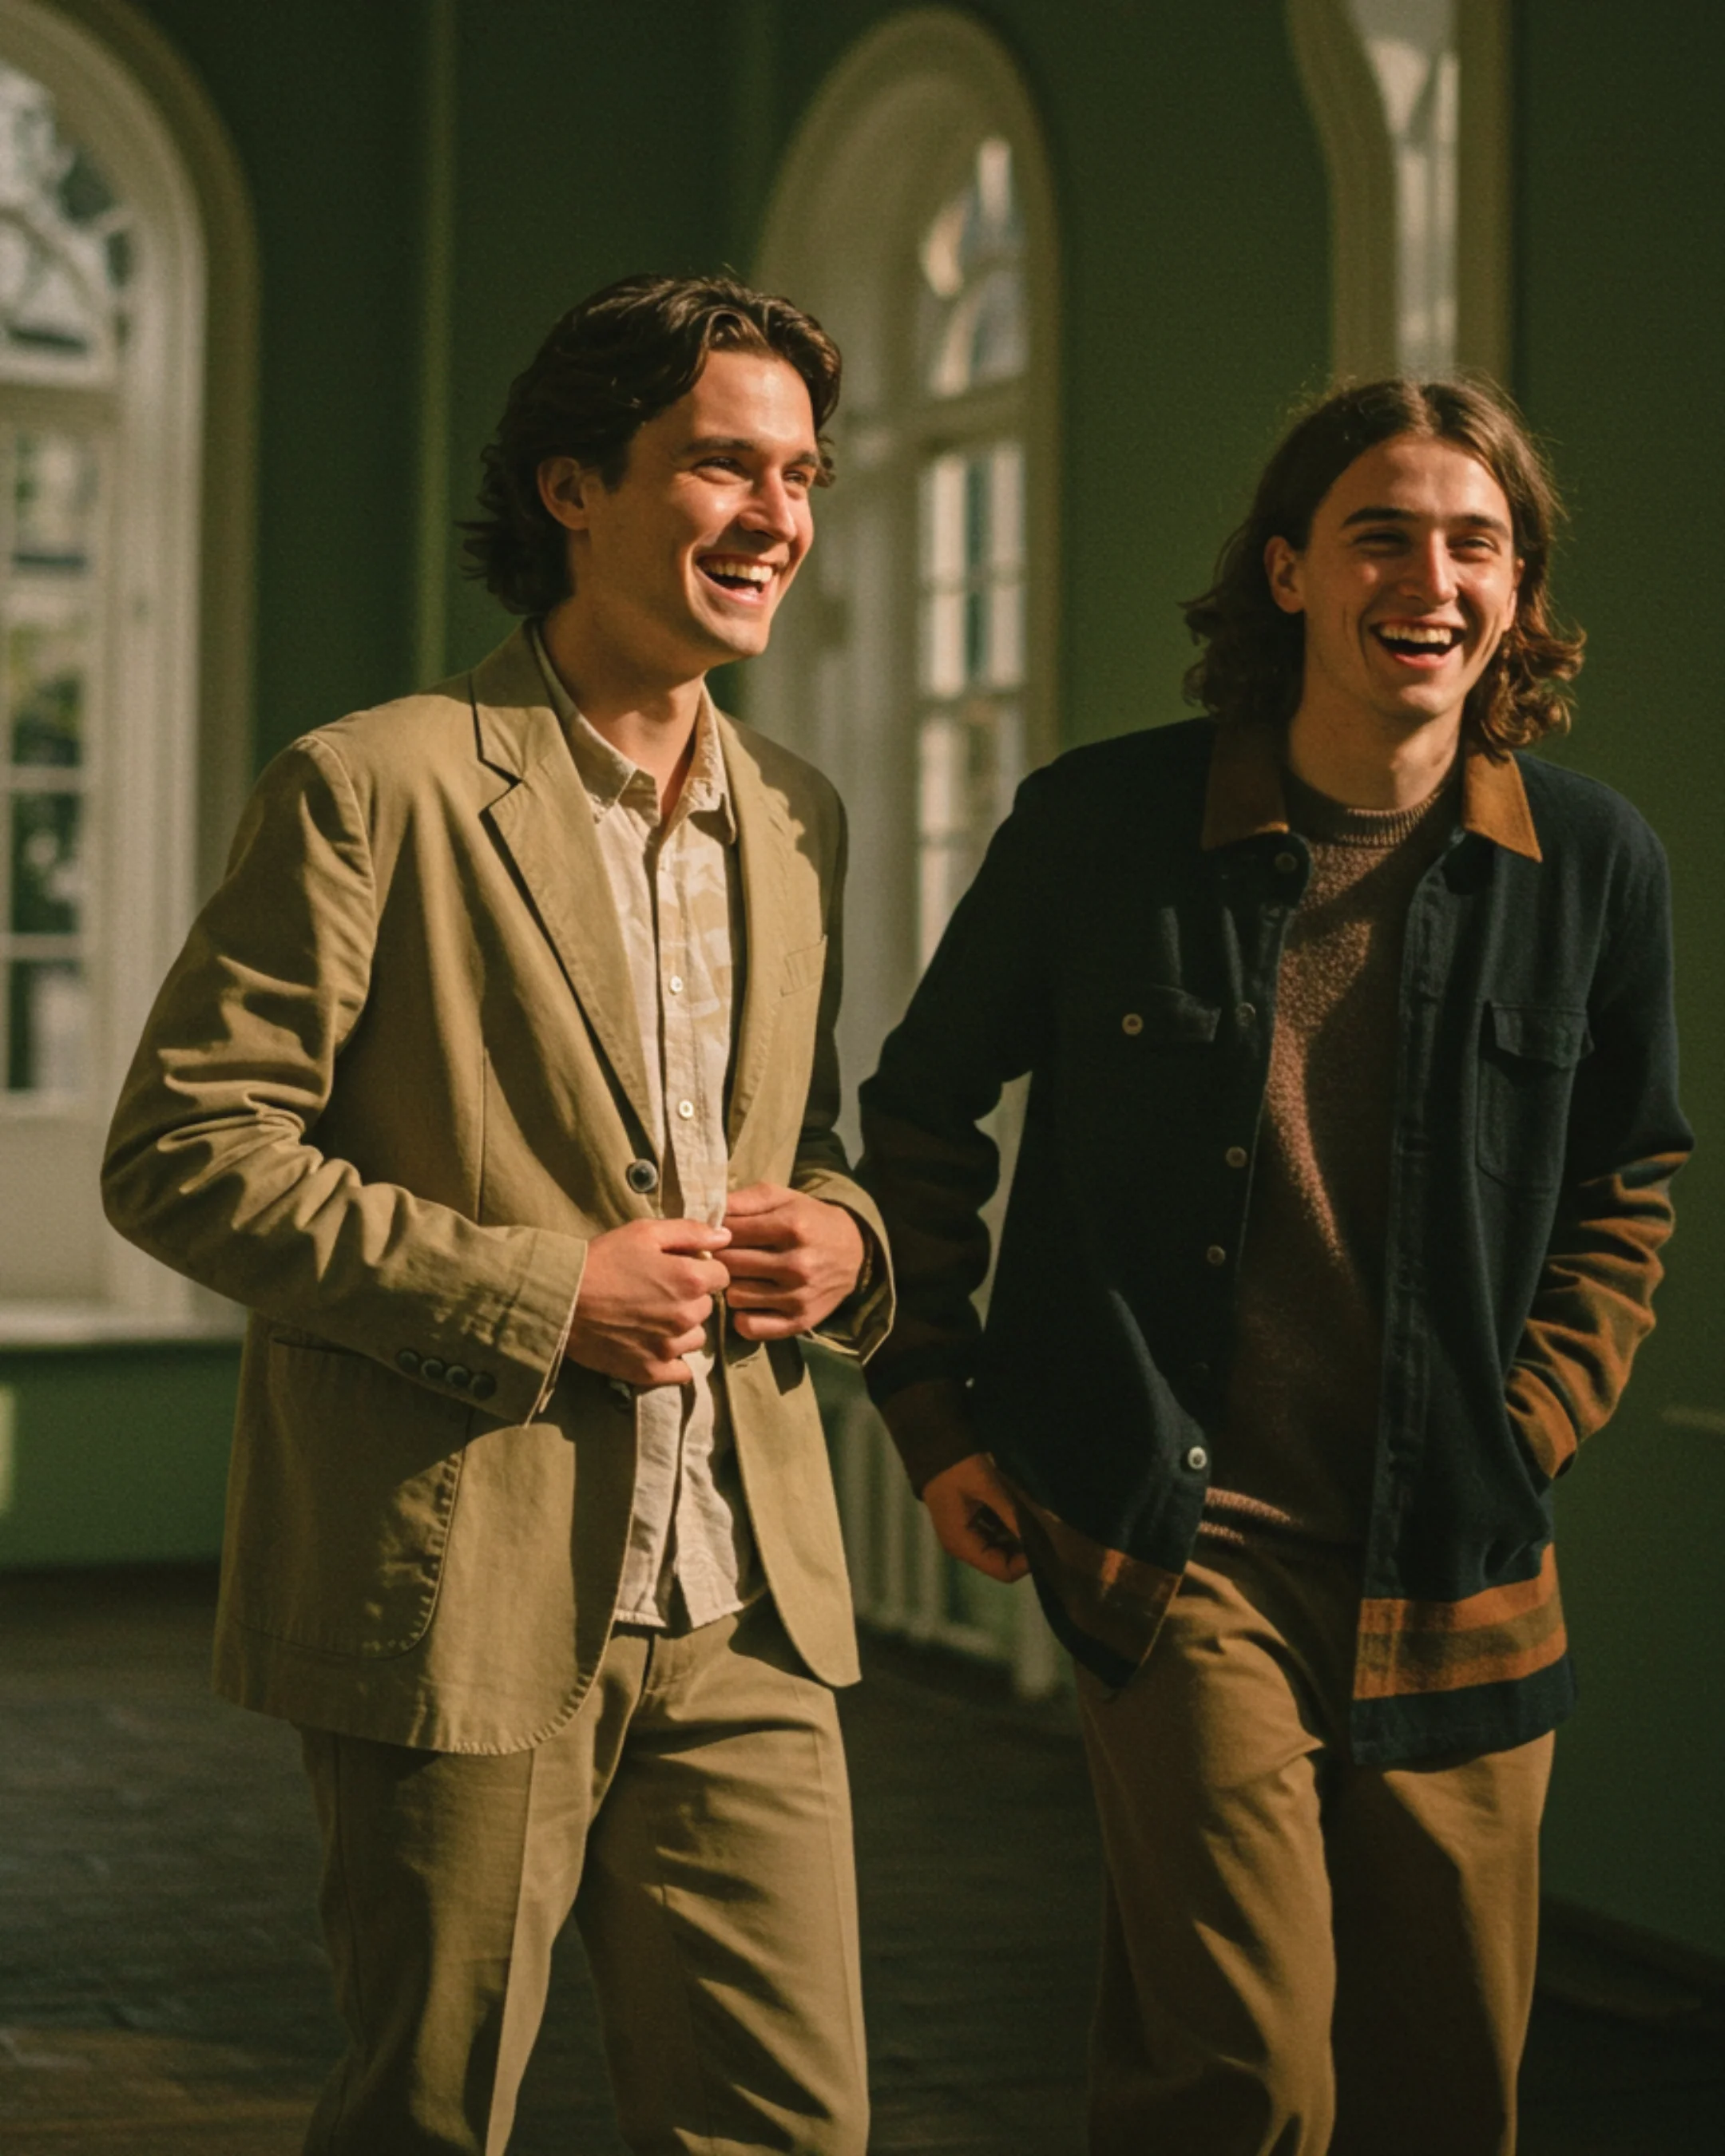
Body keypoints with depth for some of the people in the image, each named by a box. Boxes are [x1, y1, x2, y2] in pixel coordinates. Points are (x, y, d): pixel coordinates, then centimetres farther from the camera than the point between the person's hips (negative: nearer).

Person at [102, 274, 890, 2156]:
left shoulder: (795, 819, 14)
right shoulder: (375, 789, -8)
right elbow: (181, 1155, -11)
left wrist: (839, 1236, 1)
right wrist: (533, 1293, -16)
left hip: (740, 1614, 6)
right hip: (462, 1600, -5)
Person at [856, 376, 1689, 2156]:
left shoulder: (1594, 864, 0)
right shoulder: (1099, 822, -5)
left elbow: (1625, 1190, 15)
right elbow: (919, 1114, 9)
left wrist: (1527, 1430, 4)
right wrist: (933, 1409, 5)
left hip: (1453, 1573, 3)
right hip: (1179, 1540, -3)